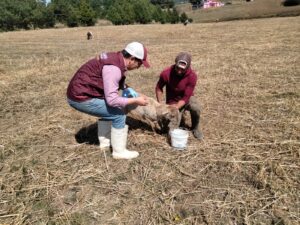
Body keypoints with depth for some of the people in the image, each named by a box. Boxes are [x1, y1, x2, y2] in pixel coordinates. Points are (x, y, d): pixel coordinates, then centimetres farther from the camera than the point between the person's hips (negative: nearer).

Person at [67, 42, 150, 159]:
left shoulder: (116, 59, 7)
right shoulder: (113, 68, -23)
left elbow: (121, 84, 19)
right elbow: (112, 99, -27)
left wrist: (137, 95, 10)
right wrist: (135, 101, -16)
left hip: (79, 92, 10)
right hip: (81, 98, -10)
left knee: (109, 108, 25)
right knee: (118, 114, -8)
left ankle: (105, 142, 32)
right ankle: (119, 151, 5)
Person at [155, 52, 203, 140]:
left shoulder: (192, 76, -27)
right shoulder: (166, 73, -25)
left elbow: (186, 97, -23)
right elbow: (159, 88, -6)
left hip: (186, 98, -1)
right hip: (173, 101, 1)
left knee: (195, 108, -35)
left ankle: (195, 128, -2)